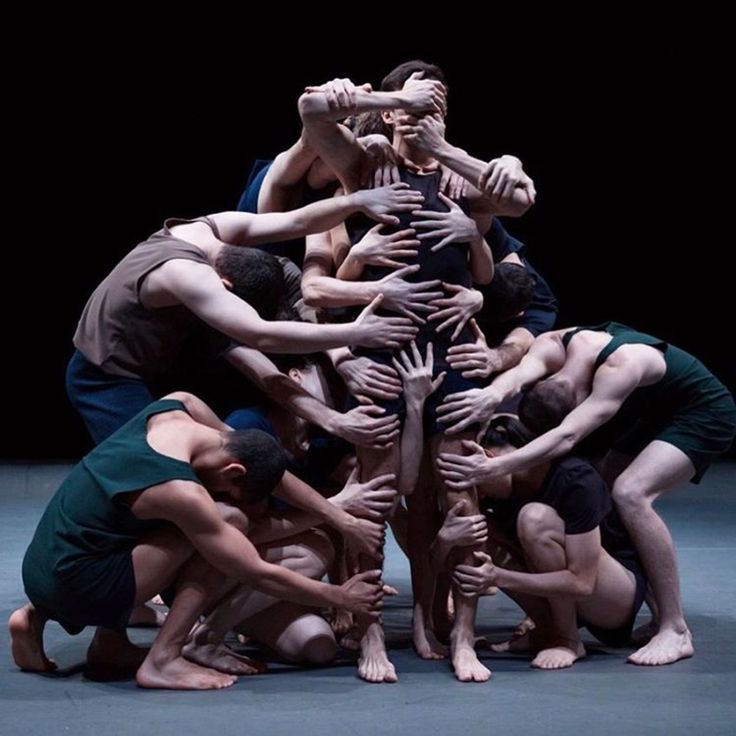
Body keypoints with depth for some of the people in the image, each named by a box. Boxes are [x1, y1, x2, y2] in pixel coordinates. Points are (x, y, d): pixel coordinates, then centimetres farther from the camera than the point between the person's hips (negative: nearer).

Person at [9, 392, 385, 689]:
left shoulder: (178, 405, -1)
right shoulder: (180, 493, -23)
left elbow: (266, 460, 10)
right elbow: (259, 574, -14)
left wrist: (342, 517, 9)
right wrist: (341, 597, -2)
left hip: (38, 565, 9)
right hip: (71, 589, -9)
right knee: (230, 527, -12)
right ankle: (162, 661, -8)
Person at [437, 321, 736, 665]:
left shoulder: (621, 366, -38)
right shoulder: (552, 346, -20)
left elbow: (567, 438, -49)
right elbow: (522, 372, -42)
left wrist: (492, 467, -60)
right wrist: (493, 392, -66)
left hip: (704, 414, -8)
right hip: (654, 414, 8)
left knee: (629, 492, -27)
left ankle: (675, 630, -20)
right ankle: (658, 612, 16)